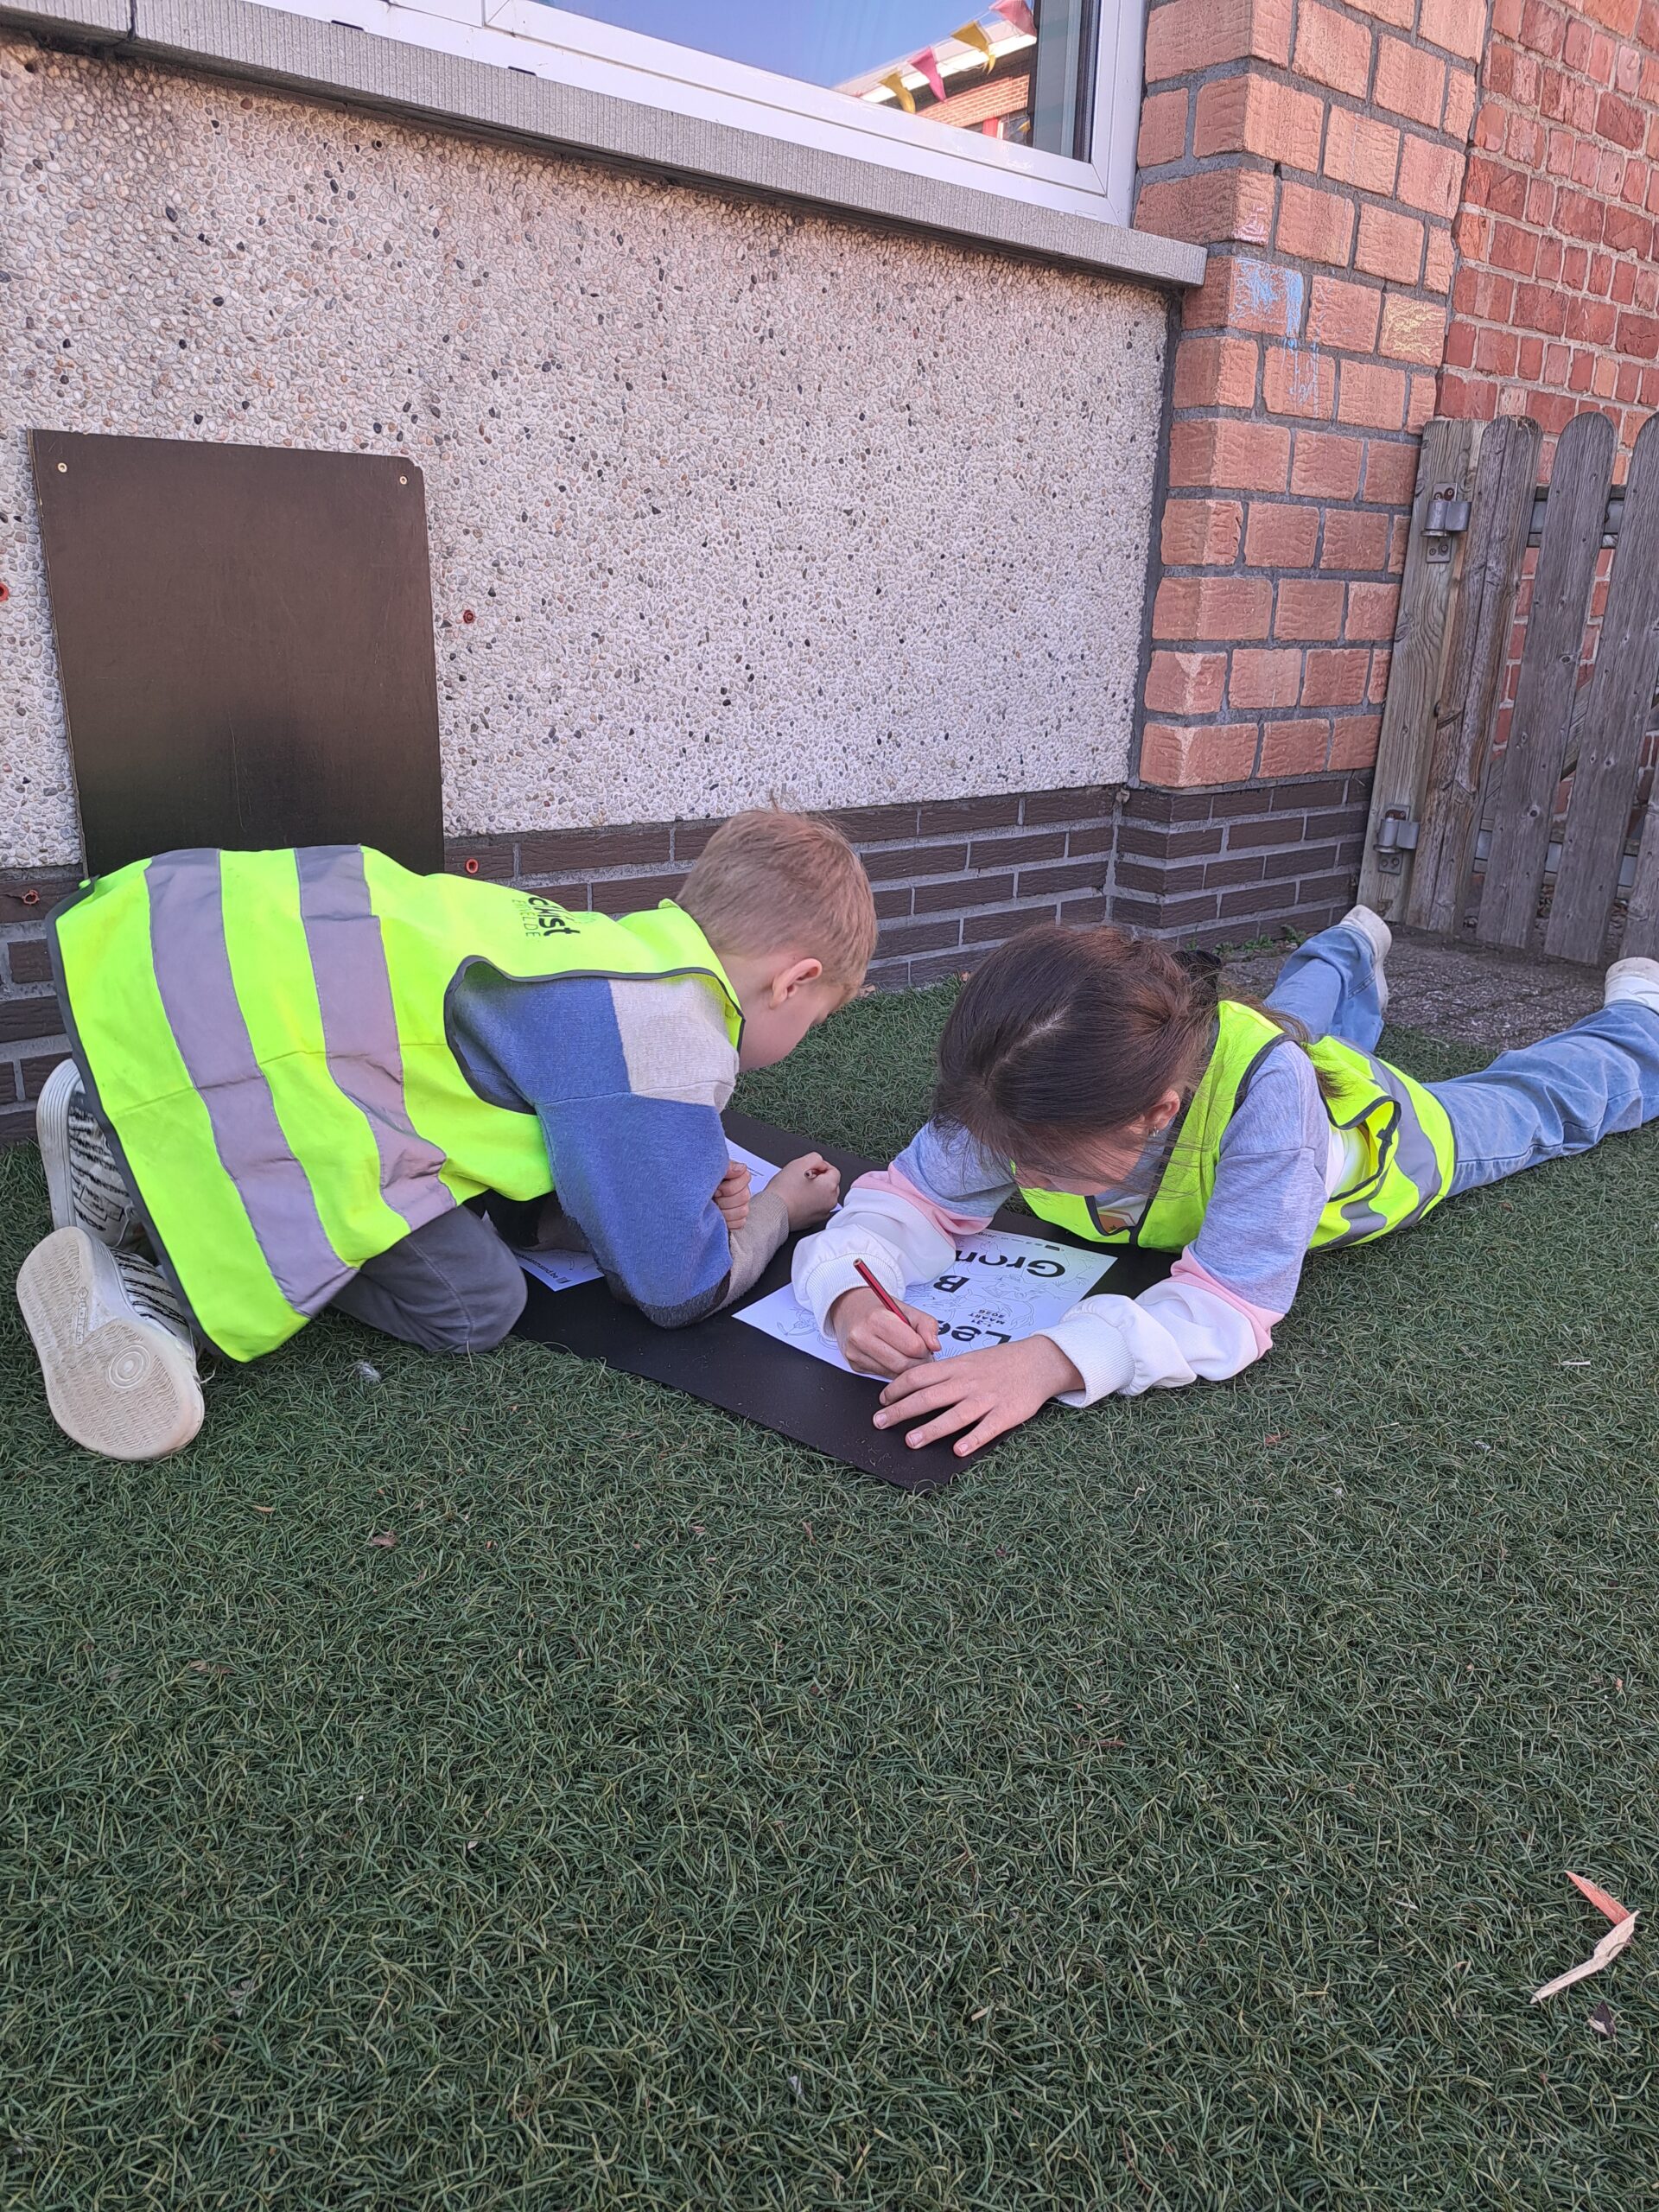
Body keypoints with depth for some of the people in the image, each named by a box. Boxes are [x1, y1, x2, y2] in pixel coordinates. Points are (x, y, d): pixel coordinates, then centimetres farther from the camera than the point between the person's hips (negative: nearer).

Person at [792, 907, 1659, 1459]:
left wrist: (1057, 1359, -67)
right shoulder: (1023, 1098, -41)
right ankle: (1352, 948, 71)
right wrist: (852, 1289, -55)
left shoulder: (1264, 1085, -53)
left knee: (1536, 1104, 29)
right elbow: (916, 1196, -33)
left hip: (1385, 1141, -3)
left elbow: (1237, 1305, -52)